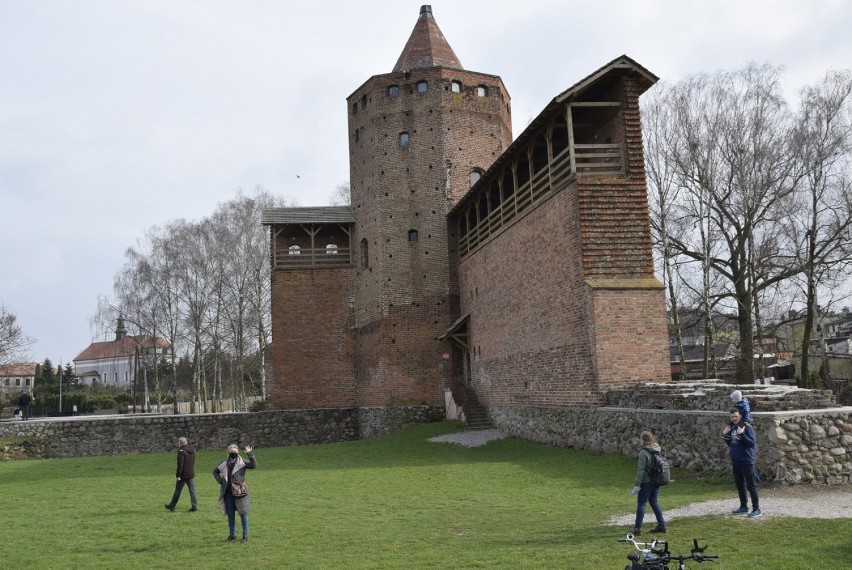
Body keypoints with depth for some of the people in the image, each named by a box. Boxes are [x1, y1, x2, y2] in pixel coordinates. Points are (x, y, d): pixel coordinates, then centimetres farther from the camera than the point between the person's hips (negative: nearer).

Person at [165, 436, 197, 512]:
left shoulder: (181, 451, -15)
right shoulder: (192, 450, 9)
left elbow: (180, 465, -19)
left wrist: (178, 475, -16)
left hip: (183, 475, -6)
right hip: (191, 474, 6)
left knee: (178, 490, 7)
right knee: (192, 490, 6)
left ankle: (172, 506, 20)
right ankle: (194, 506, 2)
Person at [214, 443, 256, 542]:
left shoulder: (242, 462, -7)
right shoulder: (225, 463, 3)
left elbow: (254, 465, -23)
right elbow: (215, 471, 18)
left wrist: (250, 454, -31)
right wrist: (220, 481, 4)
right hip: (228, 492, 4)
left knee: (243, 513, 0)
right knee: (230, 514, 12)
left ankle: (245, 535, 8)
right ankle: (232, 534, 25)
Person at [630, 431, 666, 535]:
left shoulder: (644, 452, -16)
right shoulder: (658, 451, 7)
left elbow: (641, 470, -17)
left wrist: (637, 484, -14)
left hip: (646, 482, -7)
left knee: (641, 503, 0)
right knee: (654, 502, 19)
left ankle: (638, 528, 2)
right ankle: (661, 525, 22)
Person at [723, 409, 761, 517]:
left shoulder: (747, 427, -11)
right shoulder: (731, 428, 10)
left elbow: (752, 442, -19)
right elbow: (729, 444, 18)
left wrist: (742, 434, -29)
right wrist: (725, 434, 3)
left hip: (746, 461, -8)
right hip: (735, 461, 8)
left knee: (751, 485, -4)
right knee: (739, 485, 15)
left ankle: (757, 509, 1)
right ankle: (743, 507, 25)